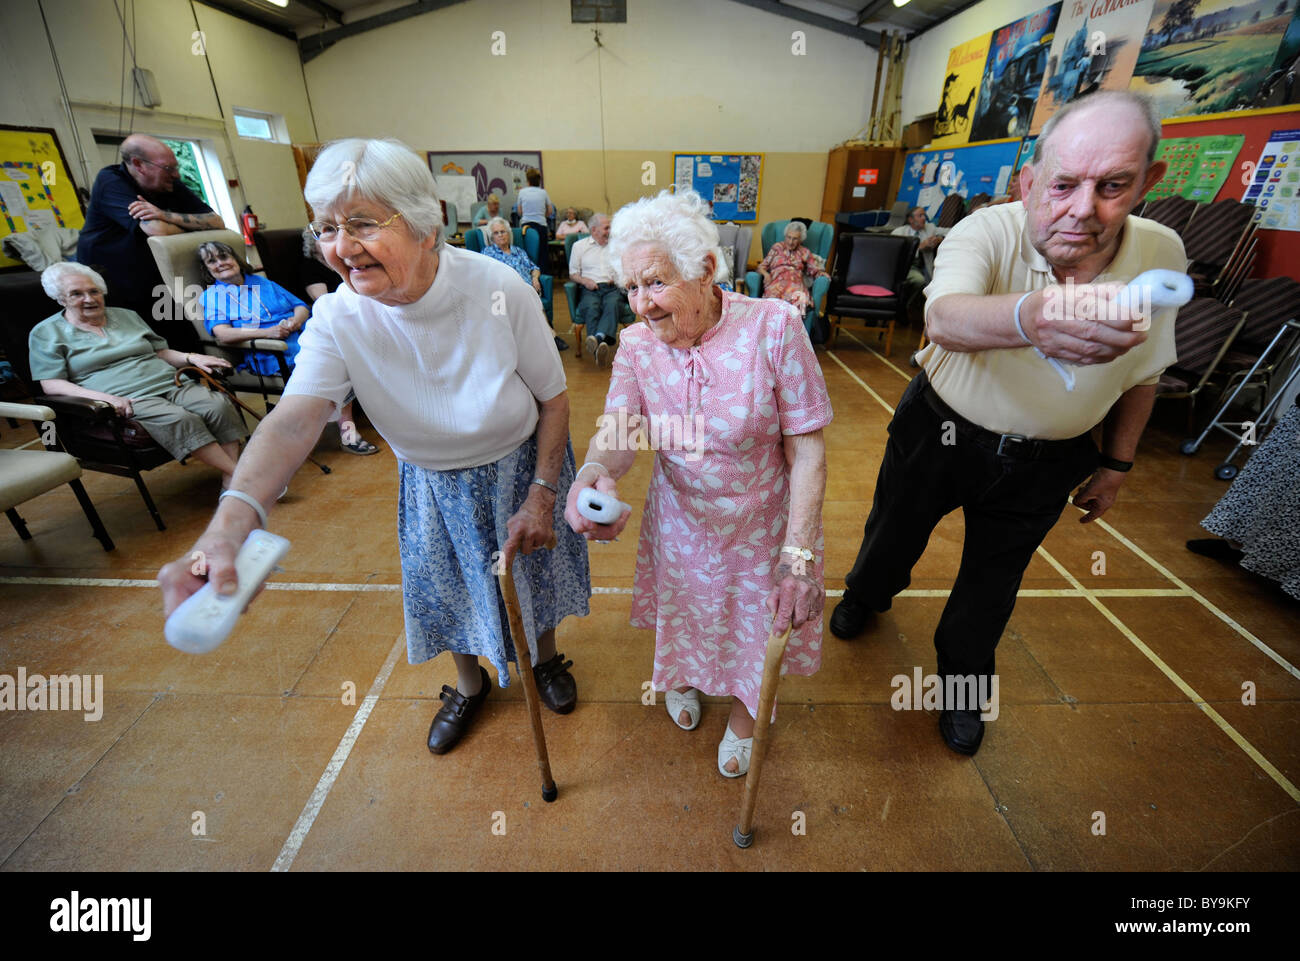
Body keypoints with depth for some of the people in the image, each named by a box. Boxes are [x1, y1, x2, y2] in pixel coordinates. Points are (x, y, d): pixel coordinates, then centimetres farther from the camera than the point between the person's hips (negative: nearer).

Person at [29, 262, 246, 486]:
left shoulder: (126, 316, 25)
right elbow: (51, 384, 2)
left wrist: (192, 358, 4)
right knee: (180, 419, -36)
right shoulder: (46, 333, 11)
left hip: (169, 382, 5)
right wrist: (102, 397, -17)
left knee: (219, 406, -28)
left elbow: (160, 352, 27)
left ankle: (230, 482, -33)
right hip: (127, 400, -4)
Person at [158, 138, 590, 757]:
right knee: (447, 586, 18)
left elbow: (553, 399, -17)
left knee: (533, 565, 19)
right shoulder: (338, 319, -20)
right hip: (431, 482, 2)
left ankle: (546, 659, 53)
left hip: (521, 467, -1)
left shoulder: (499, 289, -26)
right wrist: (232, 519, -53)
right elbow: (294, 420, -35)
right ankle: (470, 684, 51)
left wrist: (541, 495, -17)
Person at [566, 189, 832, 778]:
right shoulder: (636, 344, -11)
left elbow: (807, 449, -21)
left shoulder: (774, 326, -22)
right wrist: (592, 475, -45)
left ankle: (744, 716, 52)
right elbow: (619, 430, -21)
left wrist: (799, 558, -25)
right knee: (682, 605, 25)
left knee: (757, 625, 17)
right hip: (679, 520, 3)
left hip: (761, 525, -2)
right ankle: (683, 678, 62)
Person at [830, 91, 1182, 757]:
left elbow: (1143, 372, 4)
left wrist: (1117, 462, 8)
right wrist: (1030, 318, -66)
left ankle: (962, 680, 45)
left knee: (993, 583, 18)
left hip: (1045, 462, 3)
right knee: (894, 533, 19)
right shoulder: (987, 233, -24)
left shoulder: (1162, 256, -11)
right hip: (941, 431, -2)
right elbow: (943, 316, -46)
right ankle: (866, 595, 55)